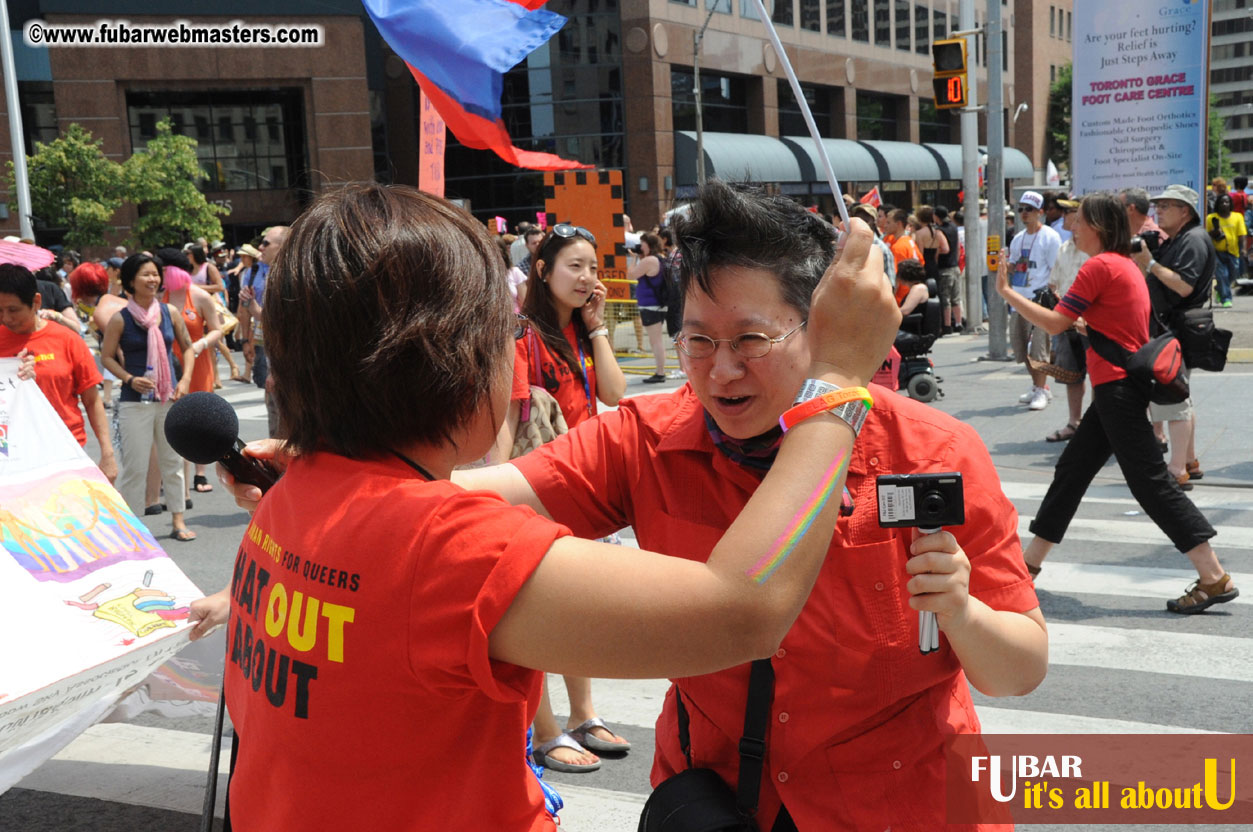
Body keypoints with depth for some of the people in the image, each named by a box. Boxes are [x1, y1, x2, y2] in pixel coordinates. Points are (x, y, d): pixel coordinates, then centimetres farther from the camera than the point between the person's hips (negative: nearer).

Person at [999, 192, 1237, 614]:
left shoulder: (1099, 266, -13)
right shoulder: (1128, 266, 16)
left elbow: (1055, 323, -14)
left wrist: (1006, 292, -6)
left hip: (1118, 386, -10)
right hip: (1119, 388, 10)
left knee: (1150, 480, -7)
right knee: (1071, 469, 14)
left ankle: (1215, 578, -3)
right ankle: (1030, 562, 23)